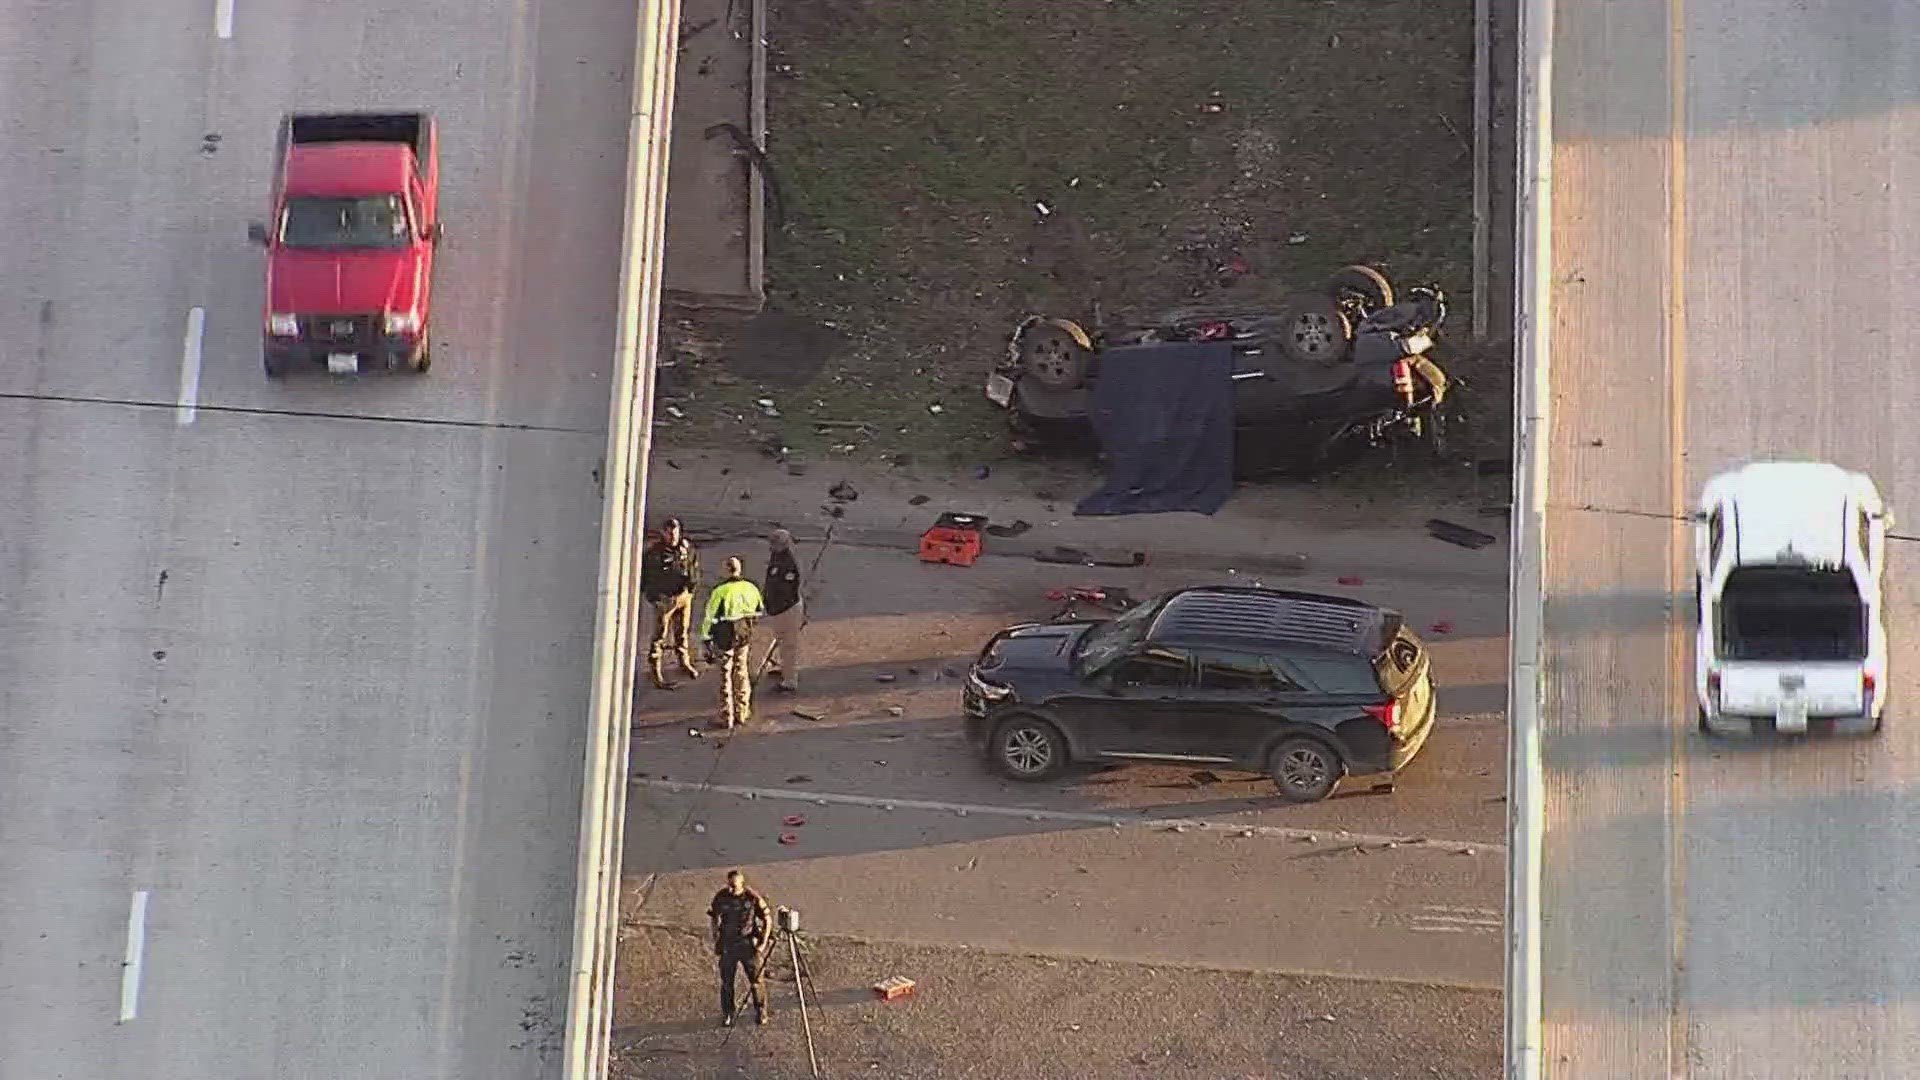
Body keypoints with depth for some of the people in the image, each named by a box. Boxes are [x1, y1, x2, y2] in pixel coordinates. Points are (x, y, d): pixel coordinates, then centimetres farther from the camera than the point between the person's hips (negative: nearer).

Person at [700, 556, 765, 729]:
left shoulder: (720, 591, -19)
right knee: (741, 672, 18)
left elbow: (711, 616, -15)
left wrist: (706, 637, -6)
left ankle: (727, 716, 10)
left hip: (725, 636, -4)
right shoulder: (751, 588, -3)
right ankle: (742, 713, 25)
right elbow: (760, 612, 10)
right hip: (745, 635, 4)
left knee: (726, 675, 6)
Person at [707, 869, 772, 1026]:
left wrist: (763, 942, -8)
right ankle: (727, 1016, 15)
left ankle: (760, 1013, 16)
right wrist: (716, 941, 9)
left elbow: (767, 919, -3)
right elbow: (713, 917, 12)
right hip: (728, 945, 2)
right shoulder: (721, 897, -5)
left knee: (756, 980, 1)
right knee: (726, 982, 4)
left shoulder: (753, 898, -12)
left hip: (749, 944, -2)